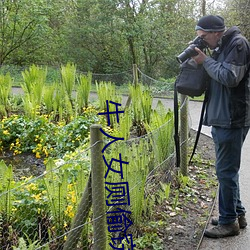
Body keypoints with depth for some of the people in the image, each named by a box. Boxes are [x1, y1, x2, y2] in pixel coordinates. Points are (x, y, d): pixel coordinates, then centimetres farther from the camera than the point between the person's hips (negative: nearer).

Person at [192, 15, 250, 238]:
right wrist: (203, 60, 4)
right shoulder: (221, 47, 16)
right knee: (228, 170, 16)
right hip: (222, 119, 10)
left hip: (232, 120, -10)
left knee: (226, 171, -3)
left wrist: (206, 61, -11)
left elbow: (230, 77, -21)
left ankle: (229, 221, 9)